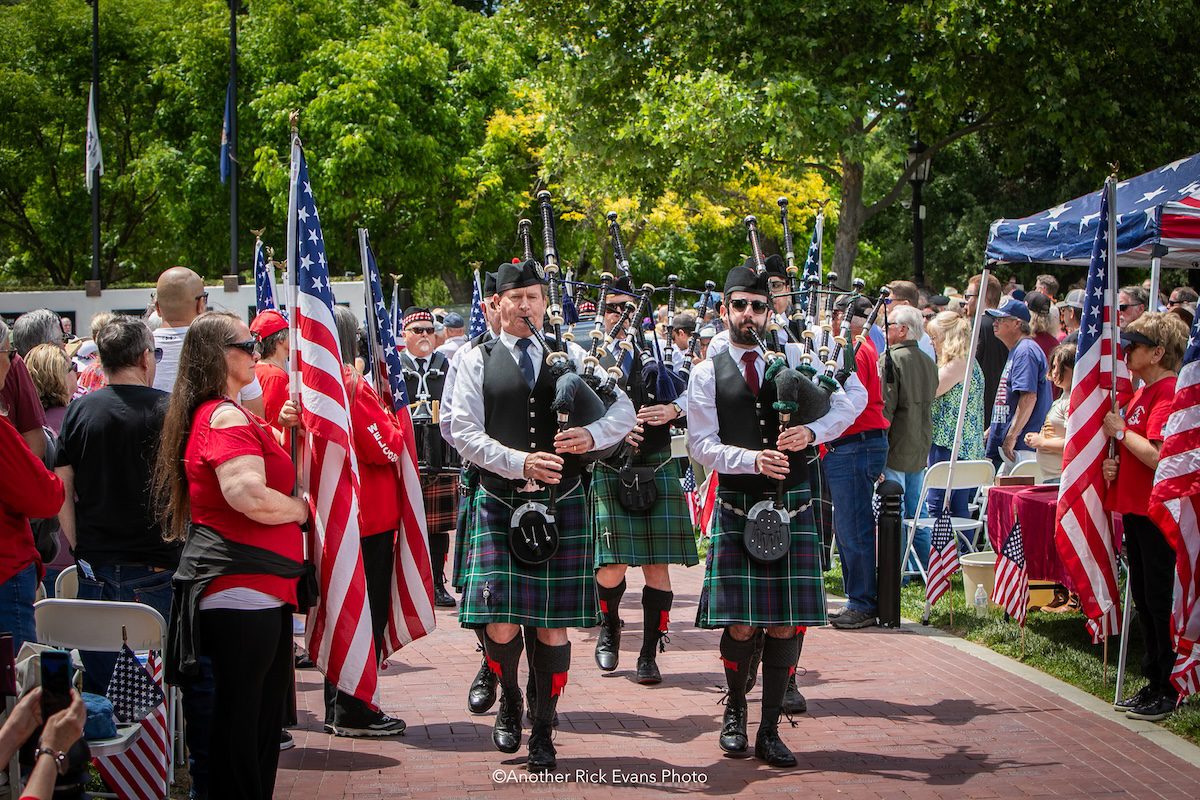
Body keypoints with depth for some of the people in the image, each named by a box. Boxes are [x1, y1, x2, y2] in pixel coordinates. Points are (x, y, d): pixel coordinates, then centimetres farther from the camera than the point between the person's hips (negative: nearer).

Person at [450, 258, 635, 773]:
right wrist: (521, 463, -15)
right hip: (499, 507, -1)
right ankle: (509, 701, 23)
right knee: (500, 624, -7)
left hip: (562, 505, 1)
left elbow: (623, 411, 6)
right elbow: (464, 431, -3)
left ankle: (543, 731, 15)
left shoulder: (570, 357, 11)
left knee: (554, 626, 2)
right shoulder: (477, 362, 6)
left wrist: (592, 435, -15)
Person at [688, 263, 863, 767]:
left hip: (793, 507, 1)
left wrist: (814, 431, -10)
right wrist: (753, 459, -17)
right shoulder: (707, 375, 4)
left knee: (786, 624, -1)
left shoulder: (795, 359, 8)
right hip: (736, 508, -1)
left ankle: (770, 730, 10)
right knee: (740, 624, -2)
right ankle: (735, 711, 24)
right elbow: (702, 446, -2)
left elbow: (855, 393, 6)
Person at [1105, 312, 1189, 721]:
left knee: (1160, 600, -3)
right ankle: (1155, 683, 25)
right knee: (1143, 596, 15)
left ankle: (1171, 690, 5)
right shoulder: (1143, 391, 14)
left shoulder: (1170, 393, -17)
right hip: (1135, 507, 10)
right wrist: (1114, 462, 6)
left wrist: (1120, 430, -14)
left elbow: (1157, 455, -27)